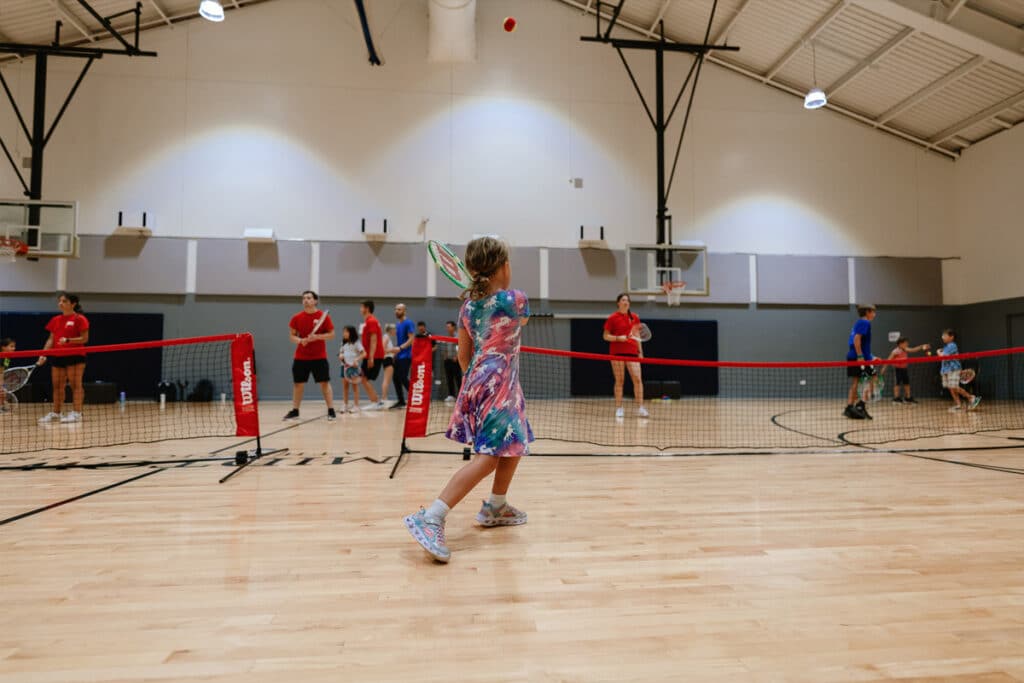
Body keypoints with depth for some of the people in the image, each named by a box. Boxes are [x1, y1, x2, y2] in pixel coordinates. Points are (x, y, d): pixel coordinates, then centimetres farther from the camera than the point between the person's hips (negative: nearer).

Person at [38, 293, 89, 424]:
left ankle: (76, 413, -2)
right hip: (58, 356, 7)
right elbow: (51, 339, 14)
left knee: (75, 384, -4)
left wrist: (68, 340, -23)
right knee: (57, 385, 11)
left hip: (75, 356, -6)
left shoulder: (80, 319, -6)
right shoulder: (55, 320, 13)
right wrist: (44, 354, 4)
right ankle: (56, 412, 19)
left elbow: (84, 339, -10)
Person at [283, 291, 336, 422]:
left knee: (324, 383, -3)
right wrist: (300, 340, -13)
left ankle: (331, 411, 1)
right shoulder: (296, 318, 3)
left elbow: (331, 334, -3)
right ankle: (294, 411, 18)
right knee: (298, 384, 8)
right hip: (300, 357, 3)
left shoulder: (323, 316, -5)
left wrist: (317, 336, -18)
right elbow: (292, 335, 8)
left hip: (319, 357, -3)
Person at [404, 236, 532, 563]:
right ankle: (431, 518, -23)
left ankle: (495, 508, 34)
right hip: (499, 386, -8)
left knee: (514, 445, 23)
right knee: (488, 457, -12)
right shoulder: (515, 299, -9)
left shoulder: (468, 305, 7)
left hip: (477, 381, 9)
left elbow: (463, 354, 11)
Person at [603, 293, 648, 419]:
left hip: (632, 352, 3)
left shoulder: (634, 317, 10)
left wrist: (640, 351, 11)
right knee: (619, 380, 1)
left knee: (638, 379, -6)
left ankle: (640, 408, -1)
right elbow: (606, 336, 1)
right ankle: (619, 409, 10)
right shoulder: (612, 318, -1)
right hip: (617, 352, -3)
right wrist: (618, 338, -16)